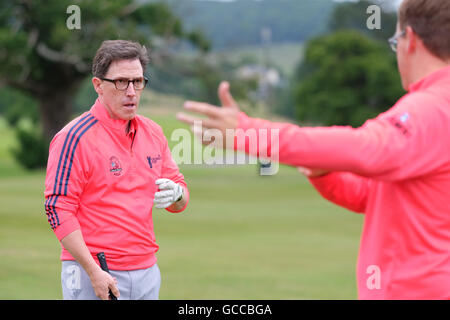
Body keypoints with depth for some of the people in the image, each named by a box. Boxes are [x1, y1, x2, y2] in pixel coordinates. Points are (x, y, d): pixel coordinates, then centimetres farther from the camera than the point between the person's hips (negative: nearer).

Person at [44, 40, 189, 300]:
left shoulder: (153, 133, 11)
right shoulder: (75, 137, -9)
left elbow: (181, 196, 18)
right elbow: (58, 210, -14)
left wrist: (175, 194, -7)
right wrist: (93, 271, -20)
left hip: (147, 272, 6)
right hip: (92, 273, -6)